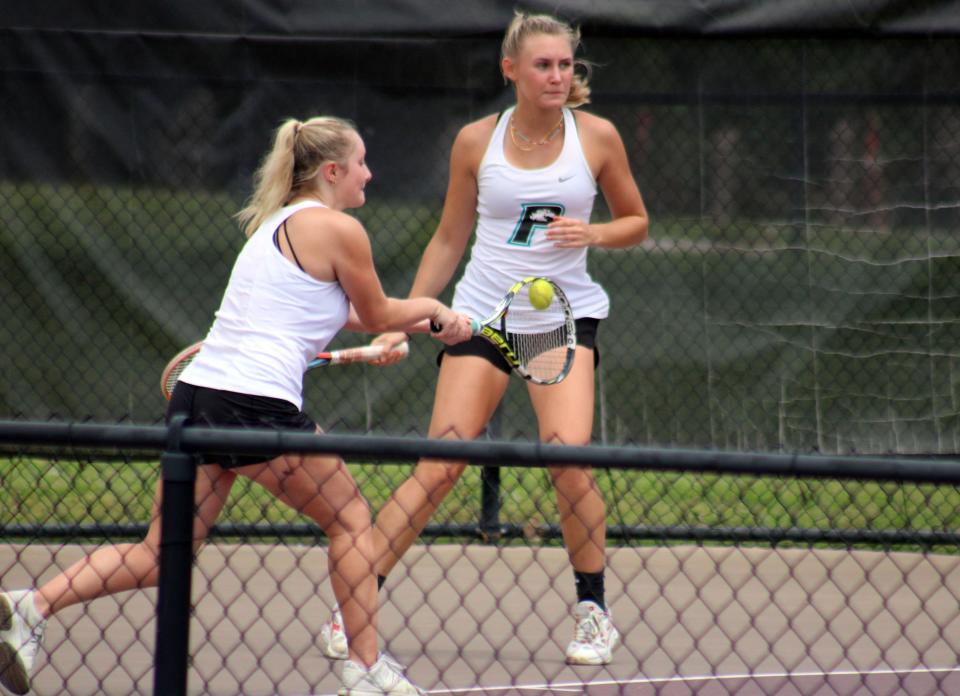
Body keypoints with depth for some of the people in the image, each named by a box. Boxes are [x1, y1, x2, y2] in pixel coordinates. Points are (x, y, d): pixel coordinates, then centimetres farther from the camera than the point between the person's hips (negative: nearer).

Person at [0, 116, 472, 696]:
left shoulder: (277, 223, 23)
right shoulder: (339, 229, -4)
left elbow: (349, 313, 34)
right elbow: (377, 316, 9)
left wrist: (419, 320, 32)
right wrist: (434, 308, 26)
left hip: (198, 389, 8)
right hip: (257, 404, -8)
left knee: (160, 557, 7)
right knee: (350, 518, 11)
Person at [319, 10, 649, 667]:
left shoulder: (597, 137, -1)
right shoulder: (477, 141, 1)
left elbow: (636, 222, 10)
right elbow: (449, 239, 11)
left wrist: (593, 232, -11)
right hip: (483, 311, 1)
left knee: (568, 456, -20)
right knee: (439, 467, -9)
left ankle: (594, 611, -3)